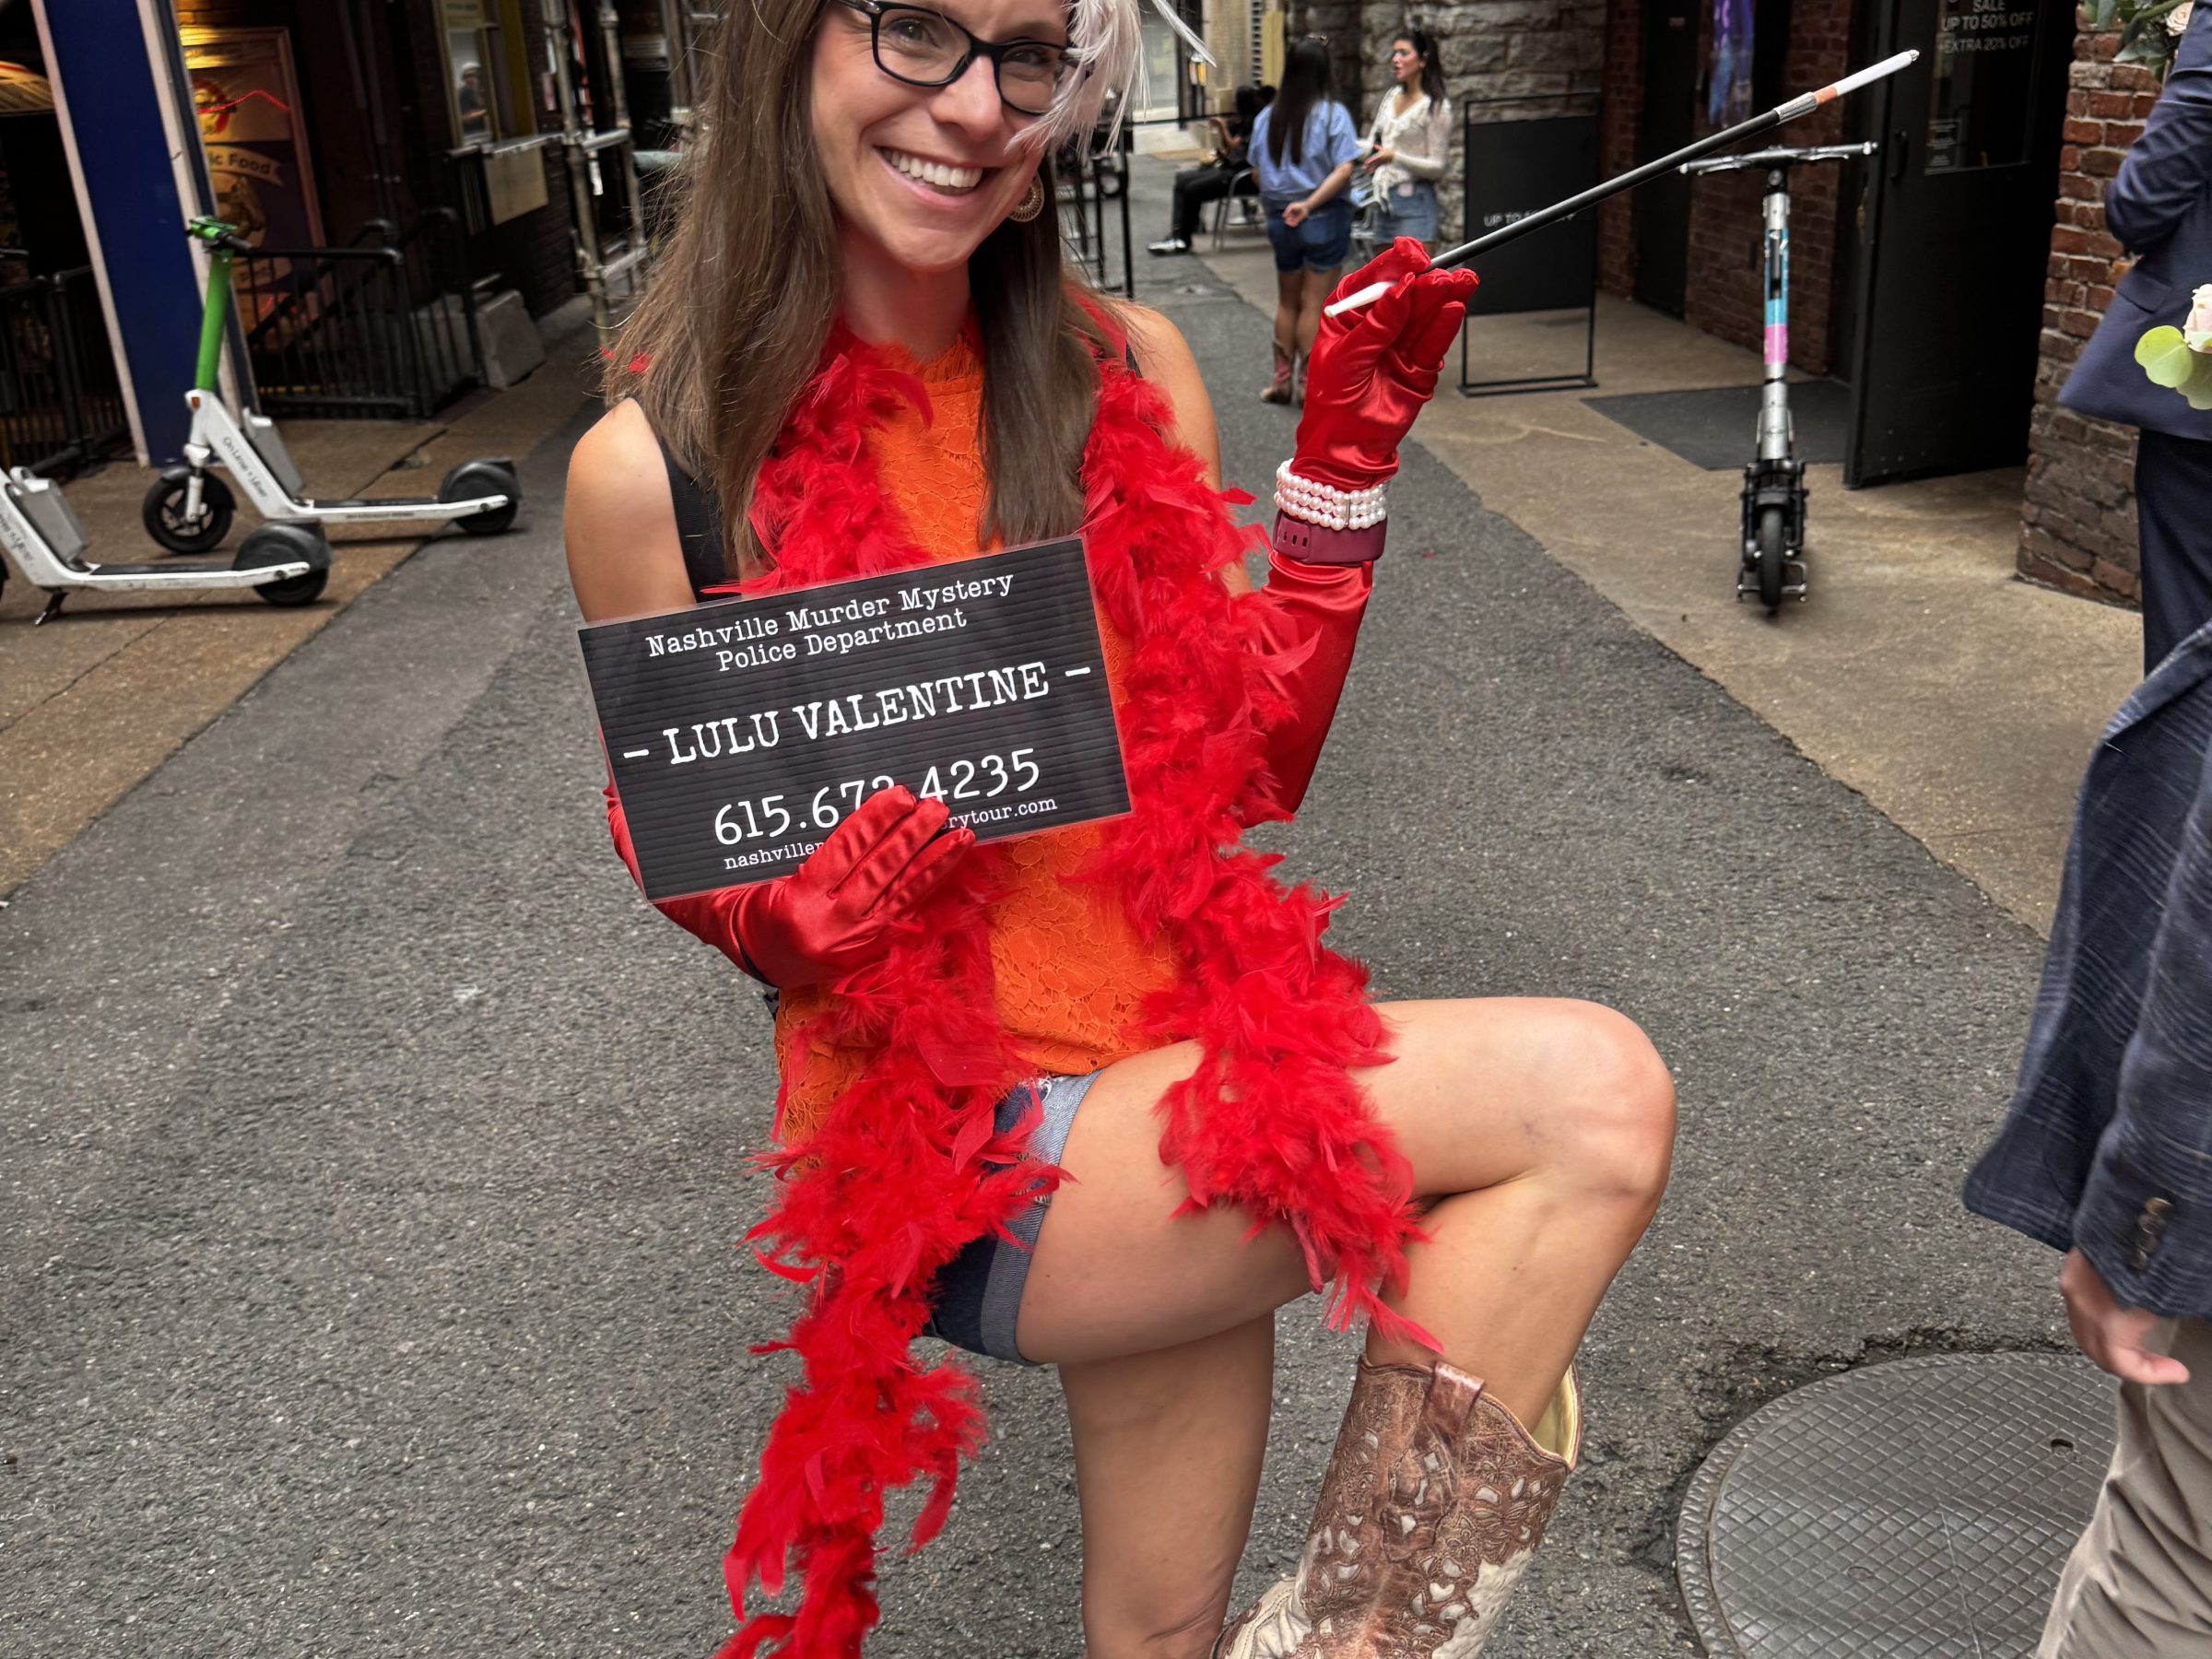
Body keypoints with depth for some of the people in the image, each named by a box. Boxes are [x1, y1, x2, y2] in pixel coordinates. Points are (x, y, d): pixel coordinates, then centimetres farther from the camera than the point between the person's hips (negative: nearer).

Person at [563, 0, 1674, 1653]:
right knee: (1594, 1100, -19)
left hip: (1178, 1056, 4)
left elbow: (1254, 767, 2)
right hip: (958, 1152, -4)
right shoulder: (655, 468, -11)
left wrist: (1352, 450, -7)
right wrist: (808, 916, -21)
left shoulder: (1128, 375, -1)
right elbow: (692, 873, 1)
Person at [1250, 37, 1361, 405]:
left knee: (1287, 302, 17)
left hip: (1279, 220, 4)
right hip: (1324, 221, -4)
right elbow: (1343, 170, -19)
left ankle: (1282, 381, 21)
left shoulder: (1267, 116, 2)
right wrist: (1310, 204, -18)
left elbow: (1259, 172, 8)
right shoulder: (1332, 114, -10)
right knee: (1314, 305, 3)